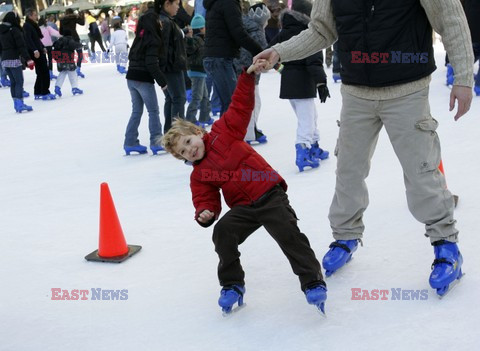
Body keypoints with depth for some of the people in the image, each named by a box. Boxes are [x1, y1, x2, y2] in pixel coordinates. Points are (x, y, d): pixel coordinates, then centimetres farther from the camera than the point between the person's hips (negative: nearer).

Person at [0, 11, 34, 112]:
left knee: (13, 82, 12)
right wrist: (28, 59, -15)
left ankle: (16, 104, 14)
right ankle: (20, 104, -12)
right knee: (19, 82, -6)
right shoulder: (15, 30, -10)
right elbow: (22, 46, -14)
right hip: (14, 59, -7)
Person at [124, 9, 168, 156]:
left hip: (131, 78, 7)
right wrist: (162, 81, -12)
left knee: (136, 111, 13)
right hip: (144, 80, -7)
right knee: (153, 111, 3)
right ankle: (156, 142, 4)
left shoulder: (139, 37, 11)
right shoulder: (153, 40, -13)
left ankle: (130, 143, 13)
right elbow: (152, 64, -19)